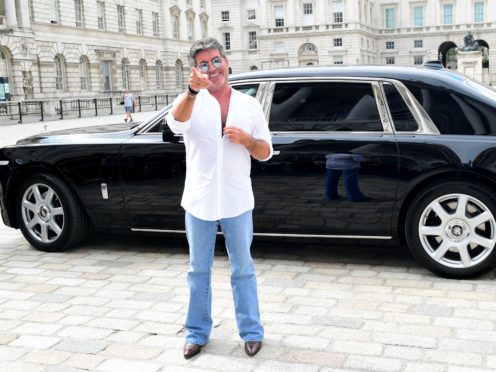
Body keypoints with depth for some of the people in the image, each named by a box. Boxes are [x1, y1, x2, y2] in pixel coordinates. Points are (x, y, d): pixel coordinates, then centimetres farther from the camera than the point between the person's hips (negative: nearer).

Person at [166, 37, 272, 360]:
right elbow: (176, 123, -28)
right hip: (199, 200, 0)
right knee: (199, 270, 12)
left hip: (236, 201, 1)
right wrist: (192, 91, -47)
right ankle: (197, 333, 25)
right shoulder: (191, 101, -4)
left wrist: (246, 139, -16)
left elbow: (266, 153, 6)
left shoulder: (249, 104, 2)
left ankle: (252, 332, 23)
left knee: (243, 269, 11)